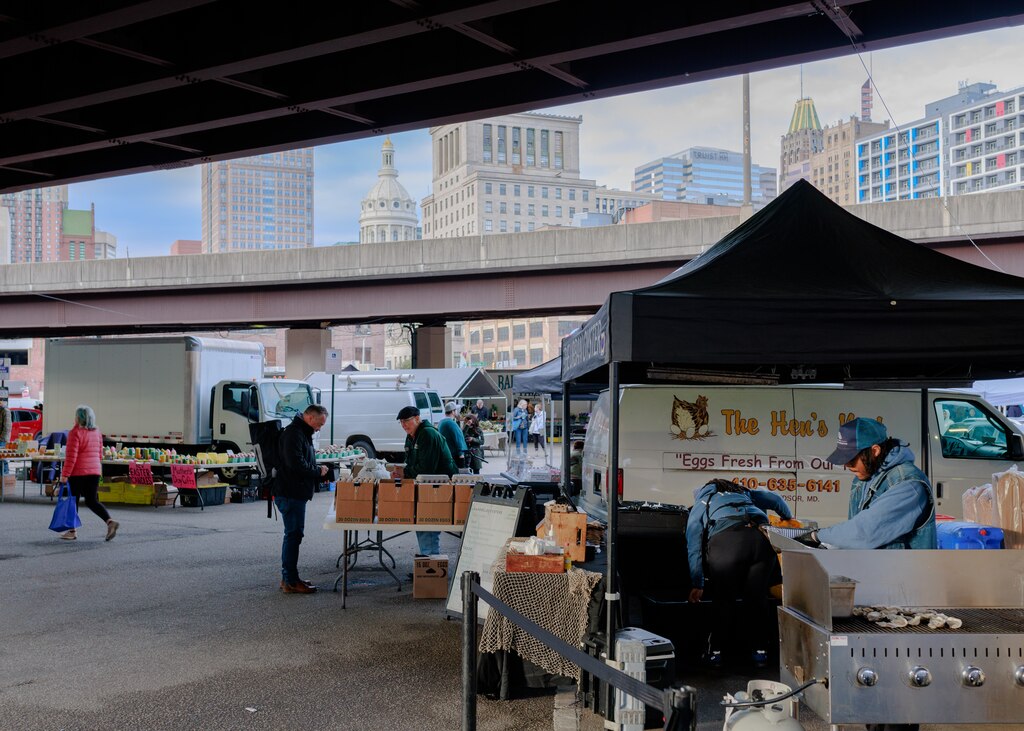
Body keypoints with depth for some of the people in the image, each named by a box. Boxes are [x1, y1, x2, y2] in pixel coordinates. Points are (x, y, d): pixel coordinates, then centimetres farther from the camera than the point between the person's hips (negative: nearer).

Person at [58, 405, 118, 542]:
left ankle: (72, 531, 15)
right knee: (92, 500, 9)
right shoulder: (97, 433, 10)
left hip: (78, 472, -6)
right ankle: (110, 521, -12)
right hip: (95, 471, 6)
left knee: (73, 500, 8)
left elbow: (71, 456, -16)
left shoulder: (75, 433, -12)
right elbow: (100, 454, 16)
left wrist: (65, 474, -12)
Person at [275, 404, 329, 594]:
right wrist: (318, 471, -12)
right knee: (293, 535, -8)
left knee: (293, 535, 16)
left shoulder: (303, 433, 19)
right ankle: (291, 582, -4)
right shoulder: (293, 433, -16)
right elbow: (296, 464, -25)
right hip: (290, 493, -11)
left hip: (296, 493, 11)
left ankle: (288, 578, 24)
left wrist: (318, 469, 11)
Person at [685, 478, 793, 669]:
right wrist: (788, 518, 59)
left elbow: (693, 547, 24)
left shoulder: (699, 506, 31)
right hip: (761, 537, 2)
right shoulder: (744, 493, 39)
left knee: (723, 600, 11)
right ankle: (760, 650, 18)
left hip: (724, 541, -2)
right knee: (757, 598, 14)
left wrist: (697, 584, 24)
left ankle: (715, 651, 13)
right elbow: (775, 499, 39)